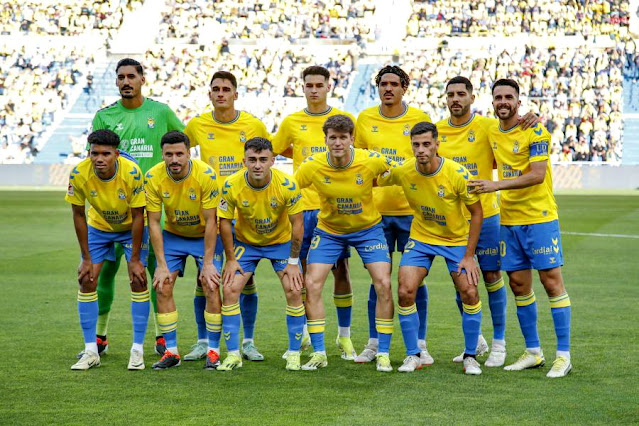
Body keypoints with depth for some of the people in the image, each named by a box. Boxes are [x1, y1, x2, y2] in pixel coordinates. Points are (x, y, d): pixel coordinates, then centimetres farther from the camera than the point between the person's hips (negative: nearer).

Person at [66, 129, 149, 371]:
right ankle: (91, 351, 0)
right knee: (86, 279, -7)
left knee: (138, 279, -13)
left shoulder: (132, 173, -32)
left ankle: (138, 350, -4)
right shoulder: (79, 174, -27)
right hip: (98, 227, 2)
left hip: (131, 228, -2)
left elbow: (138, 216, -21)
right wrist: (86, 258, -11)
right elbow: (78, 215, -13)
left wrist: (135, 259, -18)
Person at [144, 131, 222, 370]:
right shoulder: (153, 177, -20)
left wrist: (207, 263, -20)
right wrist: (161, 265, -16)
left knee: (211, 287, -15)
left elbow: (210, 221, -21)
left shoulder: (206, 175, -26)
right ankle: (171, 352, 1)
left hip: (204, 235, -2)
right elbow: (153, 222, -13)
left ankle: (213, 351, -4)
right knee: (163, 287, -8)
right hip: (172, 235, 2)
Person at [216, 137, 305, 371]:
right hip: (245, 242, 1)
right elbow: (225, 221, -10)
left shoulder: (287, 185, -26)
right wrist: (230, 259, -9)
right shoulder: (232, 186, -24)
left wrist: (293, 262, -13)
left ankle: (294, 354, 1)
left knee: (294, 291, -13)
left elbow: (297, 224, -15)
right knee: (230, 290, -11)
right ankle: (233, 354, -1)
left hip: (281, 241, -1)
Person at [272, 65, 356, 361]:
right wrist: (305, 158, 4)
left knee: (340, 270, -1)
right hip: (303, 205, 1)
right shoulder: (292, 122, 7)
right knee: (301, 271, 4)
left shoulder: (345, 119, 4)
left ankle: (344, 336, 11)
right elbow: (273, 149, 17)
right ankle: (301, 334, 16)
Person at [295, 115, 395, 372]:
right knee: (312, 284, -10)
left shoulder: (371, 161, -22)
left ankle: (383, 354, 0)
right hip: (328, 229, 1)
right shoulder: (312, 166, -21)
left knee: (383, 284, -13)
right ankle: (319, 353, 3)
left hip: (368, 228, -1)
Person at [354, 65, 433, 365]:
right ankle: (374, 343, 14)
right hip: (376, 209, 2)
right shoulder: (364, 119, 6)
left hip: (412, 208, -2)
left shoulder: (419, 119, -1)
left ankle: (419, 344, 10)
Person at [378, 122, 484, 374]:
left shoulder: (457, 174, -22)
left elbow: (476, 213, -12)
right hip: (420, 238, 2)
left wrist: (469, 256, -14)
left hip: (457, 240, -2)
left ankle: (470, 357, 6)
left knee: (469, 293, -12)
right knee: (405, 292, -13)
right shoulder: (402, 172, -15)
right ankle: (413, 356, 3)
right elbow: (374, 183, 7)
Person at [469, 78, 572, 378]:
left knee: (551, 282, -5)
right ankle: (533, 352, 19)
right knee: (519, 284, 8)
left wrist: (496, 185, -25)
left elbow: (537, 175, -20)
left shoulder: (535, 131, -11)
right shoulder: (491, 133, 9)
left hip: (539, 218, -6)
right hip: (508, 221, 6)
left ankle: (563, 355, -2)